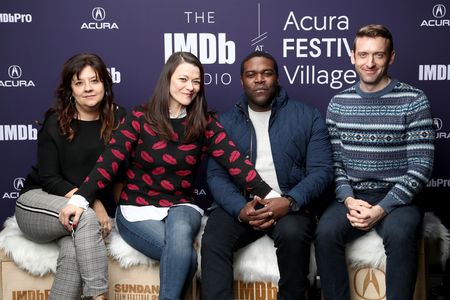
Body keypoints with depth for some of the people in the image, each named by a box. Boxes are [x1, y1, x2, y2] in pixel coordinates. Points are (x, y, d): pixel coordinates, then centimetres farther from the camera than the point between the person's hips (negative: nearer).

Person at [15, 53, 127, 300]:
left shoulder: (118, 120, 1)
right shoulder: (55, 122, -5)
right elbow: (49, 179, -9)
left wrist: (100, 206, -14)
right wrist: (91, 202, -23)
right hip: (37, 202, -2)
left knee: (73, 253, -33)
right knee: (86, 218, -34)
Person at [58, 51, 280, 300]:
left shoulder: (205, 123, 0)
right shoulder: (140, 117, -6)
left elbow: (235, 161, -9)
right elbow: (110, 160, -12)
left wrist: (269, 195, -22)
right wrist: (80, 198, -24)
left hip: (180, 206, 2)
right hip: (137, 207, -2)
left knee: (180, 235, -34)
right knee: (186, 255, -27)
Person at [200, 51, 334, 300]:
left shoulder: (308, 116, 7)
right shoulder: (225, 122, 12)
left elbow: (321, 170, -2)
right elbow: (216, 175, 3)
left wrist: (290, 202, -21)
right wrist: (240, 209, -18)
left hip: (290, 205, -1)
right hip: (239, 205, 1)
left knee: (293, 233, -33)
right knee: (212, 241, -28)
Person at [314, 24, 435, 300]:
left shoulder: (414, 101, -3)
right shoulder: (338, 104, 8)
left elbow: (421, 166, -8)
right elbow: (334, 161, 8)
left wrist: (382, 208, -18)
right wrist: (348, 199, -11)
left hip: (397, 197, -2)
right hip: (353, 196, 3)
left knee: (399, 233, -34)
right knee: (326, 232, -27)